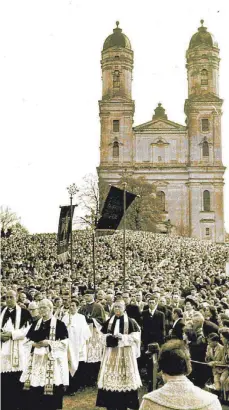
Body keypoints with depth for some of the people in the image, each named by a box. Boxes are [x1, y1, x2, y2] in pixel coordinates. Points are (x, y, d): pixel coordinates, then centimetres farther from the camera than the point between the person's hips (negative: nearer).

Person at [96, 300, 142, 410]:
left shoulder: (130, 322, -1)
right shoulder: (109, 321, 10)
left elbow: (135, 337, -6)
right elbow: (102, 335, 13)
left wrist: (123, 337, -17)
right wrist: (109, 337, -8)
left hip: (125, 354, -3)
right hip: (111, 353, 3)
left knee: (124, 378, -3)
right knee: (110, 378, 1)